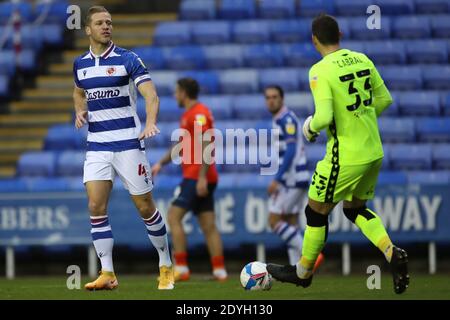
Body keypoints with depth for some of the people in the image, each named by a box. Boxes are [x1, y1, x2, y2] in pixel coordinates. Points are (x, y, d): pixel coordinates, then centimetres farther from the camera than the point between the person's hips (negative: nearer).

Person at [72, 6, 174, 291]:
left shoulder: (127, 60, -7)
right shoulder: (80, 64, 8)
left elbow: (151, 95, -16)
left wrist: (151, 123, -35)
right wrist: (80, 111, 7)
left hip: (128, 143, -4)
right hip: (97, 146, 4)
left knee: (145, 207, 1)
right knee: (96, 206, -10)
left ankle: (166, 267, 17)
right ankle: (108, 274, -5)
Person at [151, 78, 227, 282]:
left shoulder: (198, 114, -12)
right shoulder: (189, 115, 19)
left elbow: (206, 146, -20)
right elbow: (181, 144, 29)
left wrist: (202, 177, -24)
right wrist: (161, 163, 25)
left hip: (197, 177, -10)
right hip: (200, 179, 10)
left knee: (173, 217, -10)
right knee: (208, 225, 5)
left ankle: (181, 268, -14)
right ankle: (219, 270, 2)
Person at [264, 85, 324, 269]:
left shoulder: (287, 119, -13)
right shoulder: (278, 121, 17)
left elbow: (291, 151, -20)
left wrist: (276, 179, -23)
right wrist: (279, 181, 23)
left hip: (292, 179, -10)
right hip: (290, 180, 10)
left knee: (274, 221, -10)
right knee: (291, 224, 7)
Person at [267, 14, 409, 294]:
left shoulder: (320, 71, -17)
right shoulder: (362, 60, 3)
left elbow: (324, 117, -25)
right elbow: (384, 99, 11)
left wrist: (310, 128, -4)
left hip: (345, 157, -7)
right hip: (374, 152, 7)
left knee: (317, 212, 12)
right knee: (355, 209, 23)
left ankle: (303, 272, 27)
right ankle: (392, 253, 1)